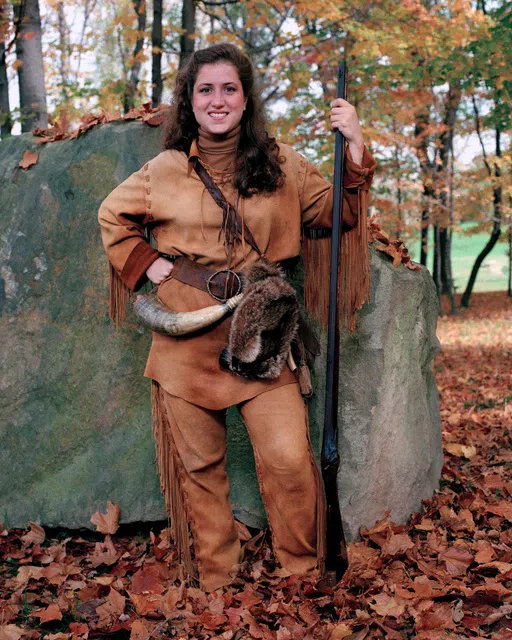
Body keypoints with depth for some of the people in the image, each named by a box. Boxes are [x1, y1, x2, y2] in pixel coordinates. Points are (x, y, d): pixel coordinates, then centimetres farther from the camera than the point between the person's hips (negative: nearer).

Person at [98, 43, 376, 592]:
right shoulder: (165, 170, 5)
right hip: (186, 339, 1)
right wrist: (148, 263, 3)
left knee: (288, 458, -9)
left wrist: (355, 148, -1)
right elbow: (112, 217, 19)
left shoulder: (281, 165, 7)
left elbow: (339, 214, 12)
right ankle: (214, 582, 24)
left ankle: (303, 574, 14)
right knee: (199, 465, 7)